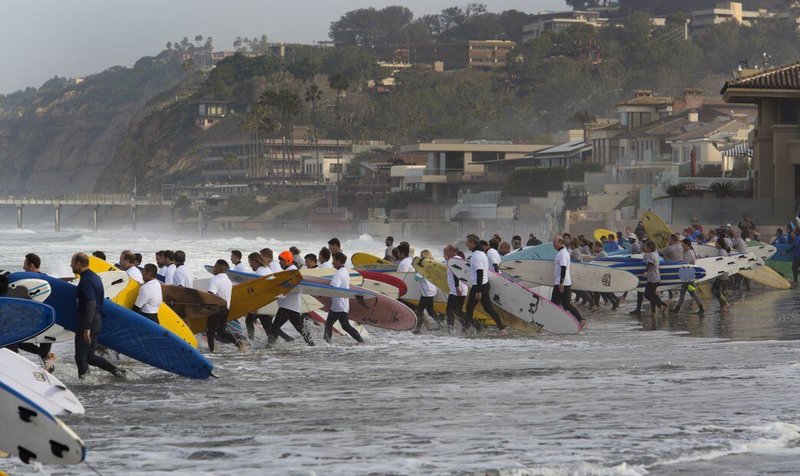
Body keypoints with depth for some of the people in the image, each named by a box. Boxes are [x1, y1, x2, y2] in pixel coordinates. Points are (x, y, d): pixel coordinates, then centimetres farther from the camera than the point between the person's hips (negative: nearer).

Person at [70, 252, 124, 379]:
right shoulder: (95, 277, 14)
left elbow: (91, 303, -26)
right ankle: (116, 371, 11)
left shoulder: (85, 281, -17)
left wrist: (87, 328, -29)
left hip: (87, 322, -10)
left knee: (80, 357, -2)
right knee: (89, 356, 15)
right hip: (97, 321, 10)